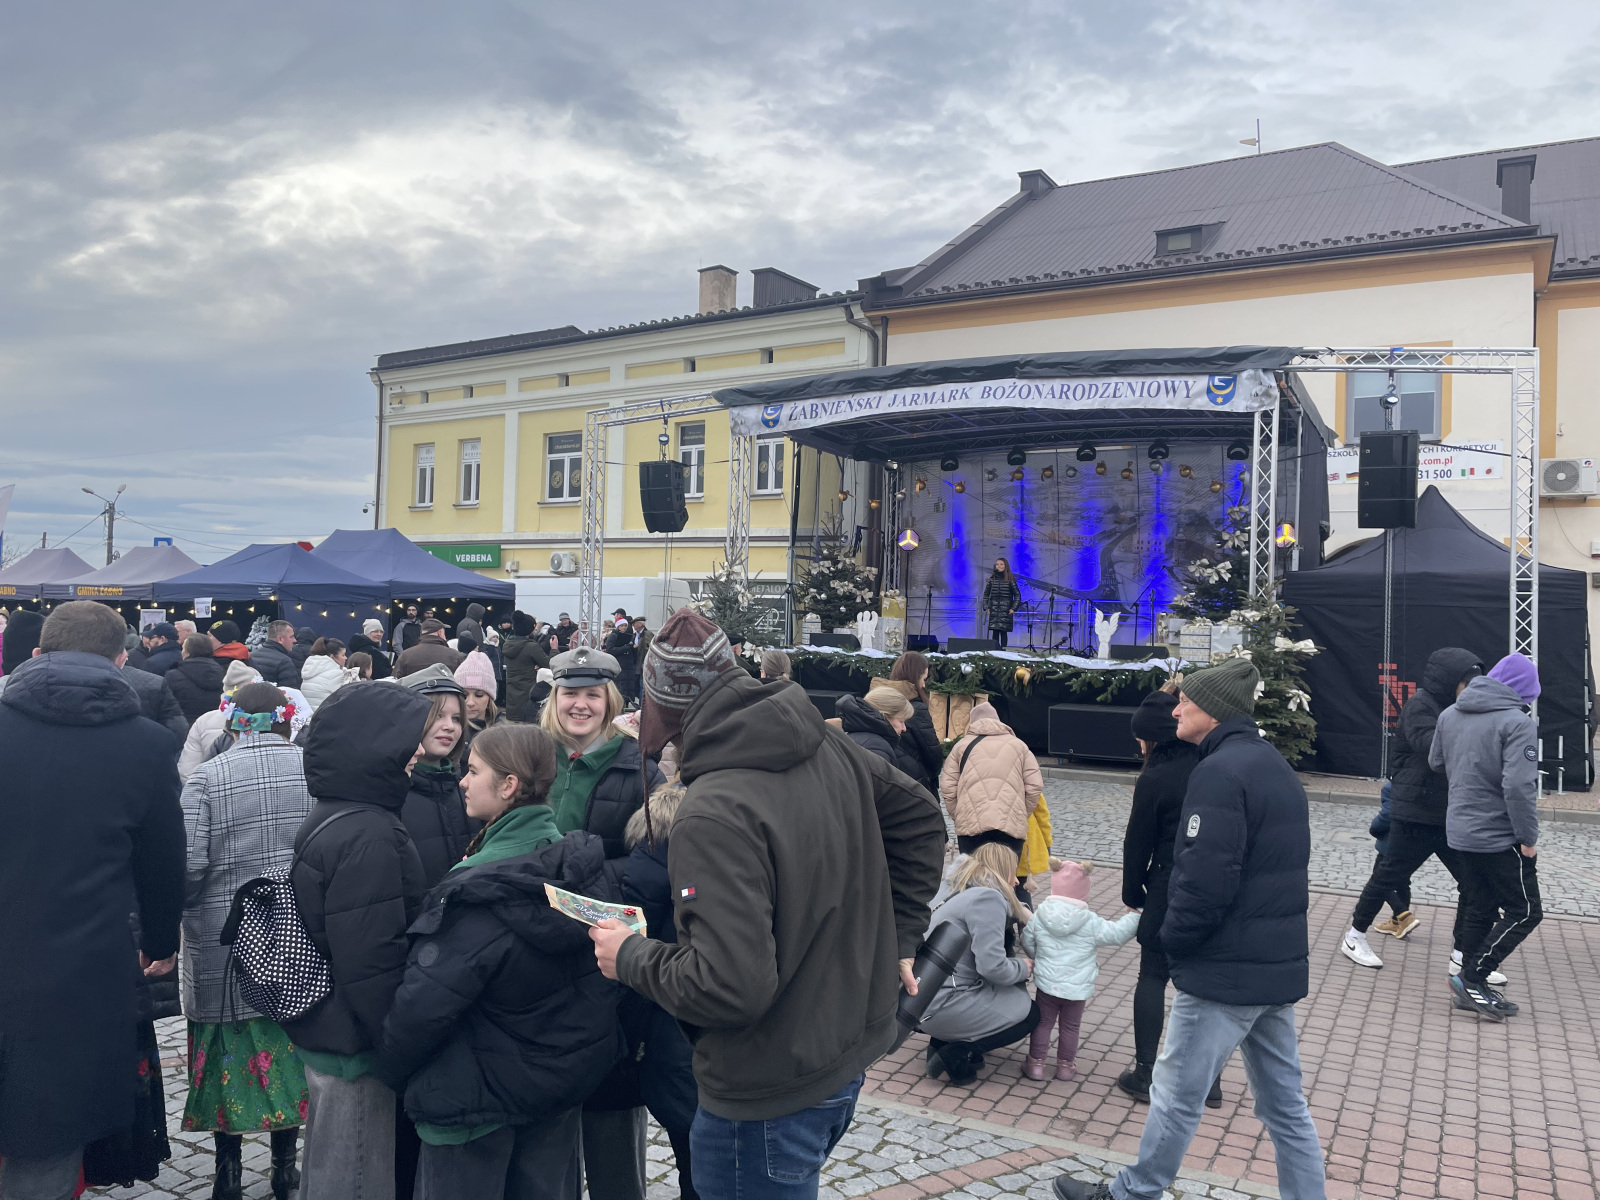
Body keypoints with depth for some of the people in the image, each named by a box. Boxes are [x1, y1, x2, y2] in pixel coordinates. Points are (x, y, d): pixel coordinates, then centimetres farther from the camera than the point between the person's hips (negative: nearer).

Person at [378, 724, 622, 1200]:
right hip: (565, 1076, 6)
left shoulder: (479, 893, -27)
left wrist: (391, 1068, -6)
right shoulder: (581, 863, -6)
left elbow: (425, 1001, -24)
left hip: (480, 1093, -6)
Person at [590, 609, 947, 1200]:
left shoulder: (713, 815, -30)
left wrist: (630, 956, -16)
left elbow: (729, 986, -33)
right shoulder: (831, 747, -5)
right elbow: (920, 818, 10)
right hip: (850, 1052, 8)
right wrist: (897, 935, 13)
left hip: (768, 1097, -8)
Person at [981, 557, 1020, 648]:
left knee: (1003, 632, -1)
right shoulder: (991, 579, 8)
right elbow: (986, 594, 13)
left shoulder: (1010, 580, 0)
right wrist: (986, 607, 3)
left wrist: (1013, 608, -5)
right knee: (995, 632, -3)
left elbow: (1017, 595, 3)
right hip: (994, 610, 2)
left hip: (1005, 611, -2)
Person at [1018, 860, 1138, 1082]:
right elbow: (1118, 934, -6)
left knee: (1043, 1022, 14)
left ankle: (1036, 1063, 17)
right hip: (1078, 987, -1)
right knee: (1070, 1026, 16)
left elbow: (1028, 945, 4)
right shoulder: (1091, 922, -13)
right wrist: (1132, 916, 10)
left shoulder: (1039, 917, -7)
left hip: (1046, 983, 1)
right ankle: (1066, 1064, 27)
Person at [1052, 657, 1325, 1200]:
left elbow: (1205, 881, -25)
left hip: (1226, 971, -9)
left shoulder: (1220, 772, -19)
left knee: (1177, 1095, 6)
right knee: (1285, 1103, 16)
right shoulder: (1277, 767, 11)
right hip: (1280, 965, 9)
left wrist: (1172, 939, -9)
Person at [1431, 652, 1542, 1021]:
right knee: (1524, 911, 6)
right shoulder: (1517, 722, -18)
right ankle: (1472, 977, 2)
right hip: (1500, 836, -7)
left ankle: (1472, 989, 20)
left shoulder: (1450, 714, 4)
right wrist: (1529, 838, -15)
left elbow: (1436, 762, 17)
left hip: (1461, 831, 7)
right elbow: (1519, 786, -24)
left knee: (1480, 910, 16)